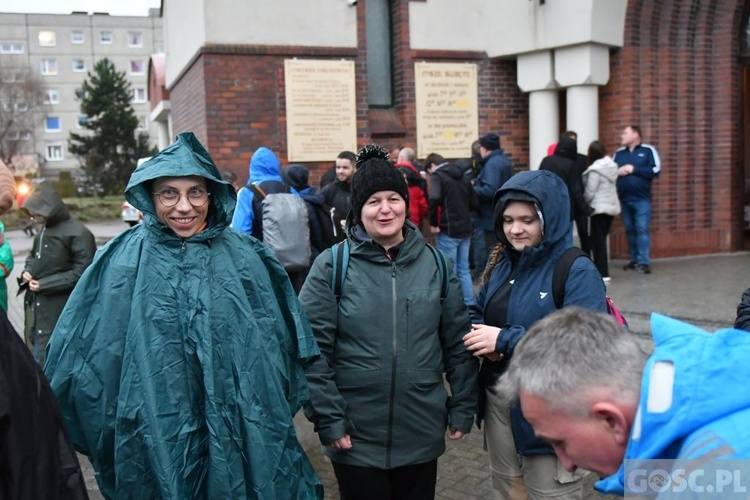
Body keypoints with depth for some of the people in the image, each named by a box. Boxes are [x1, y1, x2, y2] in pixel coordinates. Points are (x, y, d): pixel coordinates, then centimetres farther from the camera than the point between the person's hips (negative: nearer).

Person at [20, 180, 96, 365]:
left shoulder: (78, 233, -16)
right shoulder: (43, 230, 10)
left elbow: (81, 272, -18)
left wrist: (45, 284, -17)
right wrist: (27, 271, 4)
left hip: (57, 310, -8)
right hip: (35, 305, 8)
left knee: (47, 360, -4)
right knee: (36, 354, 17)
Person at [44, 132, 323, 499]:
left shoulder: (245, 257, 0)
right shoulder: (124, 263, -5)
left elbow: (280, 340, 8)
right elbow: (86, 357, 0)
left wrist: (273, 418, 8)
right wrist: (105, 436, 0)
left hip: (246, 440, 1)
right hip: (159, 448, -1)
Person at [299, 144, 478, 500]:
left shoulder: (433, 262, 3)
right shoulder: (332, 265, -7)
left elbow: (458, 341, 7)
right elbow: (313, 350, -8)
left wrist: (462, 408, 5)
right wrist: (328, 419, -11)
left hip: (422, 433, 3)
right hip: (357, 437, -3)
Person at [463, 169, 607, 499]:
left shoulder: (577, 272, -17)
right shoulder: (502, 263, 4)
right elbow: (477, 314, 12)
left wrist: (505, 340, -25)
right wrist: (482, 339, -12)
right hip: (498, 401, 7)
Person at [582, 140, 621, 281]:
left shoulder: (595, 170, -16)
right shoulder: (612, 166, 9)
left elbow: (589, 192, -16)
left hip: (599, 207, -8)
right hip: (612, 206, 8)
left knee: (598, 240, -3)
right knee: (601, 238, 15)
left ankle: (602, 273, -3)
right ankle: (601, 268, 18)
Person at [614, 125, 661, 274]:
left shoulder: (648, 150, 0)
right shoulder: (619, 153, 12)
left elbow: (656, 170, -10)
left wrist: (633, 169, -13)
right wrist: (617, 172, -11)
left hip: (642, 199, -4)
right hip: (624, 199, 4)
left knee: (642, 229, -7)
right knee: (630, 230, 8)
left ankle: (644, 262, -7)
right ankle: (634, 260, 16)